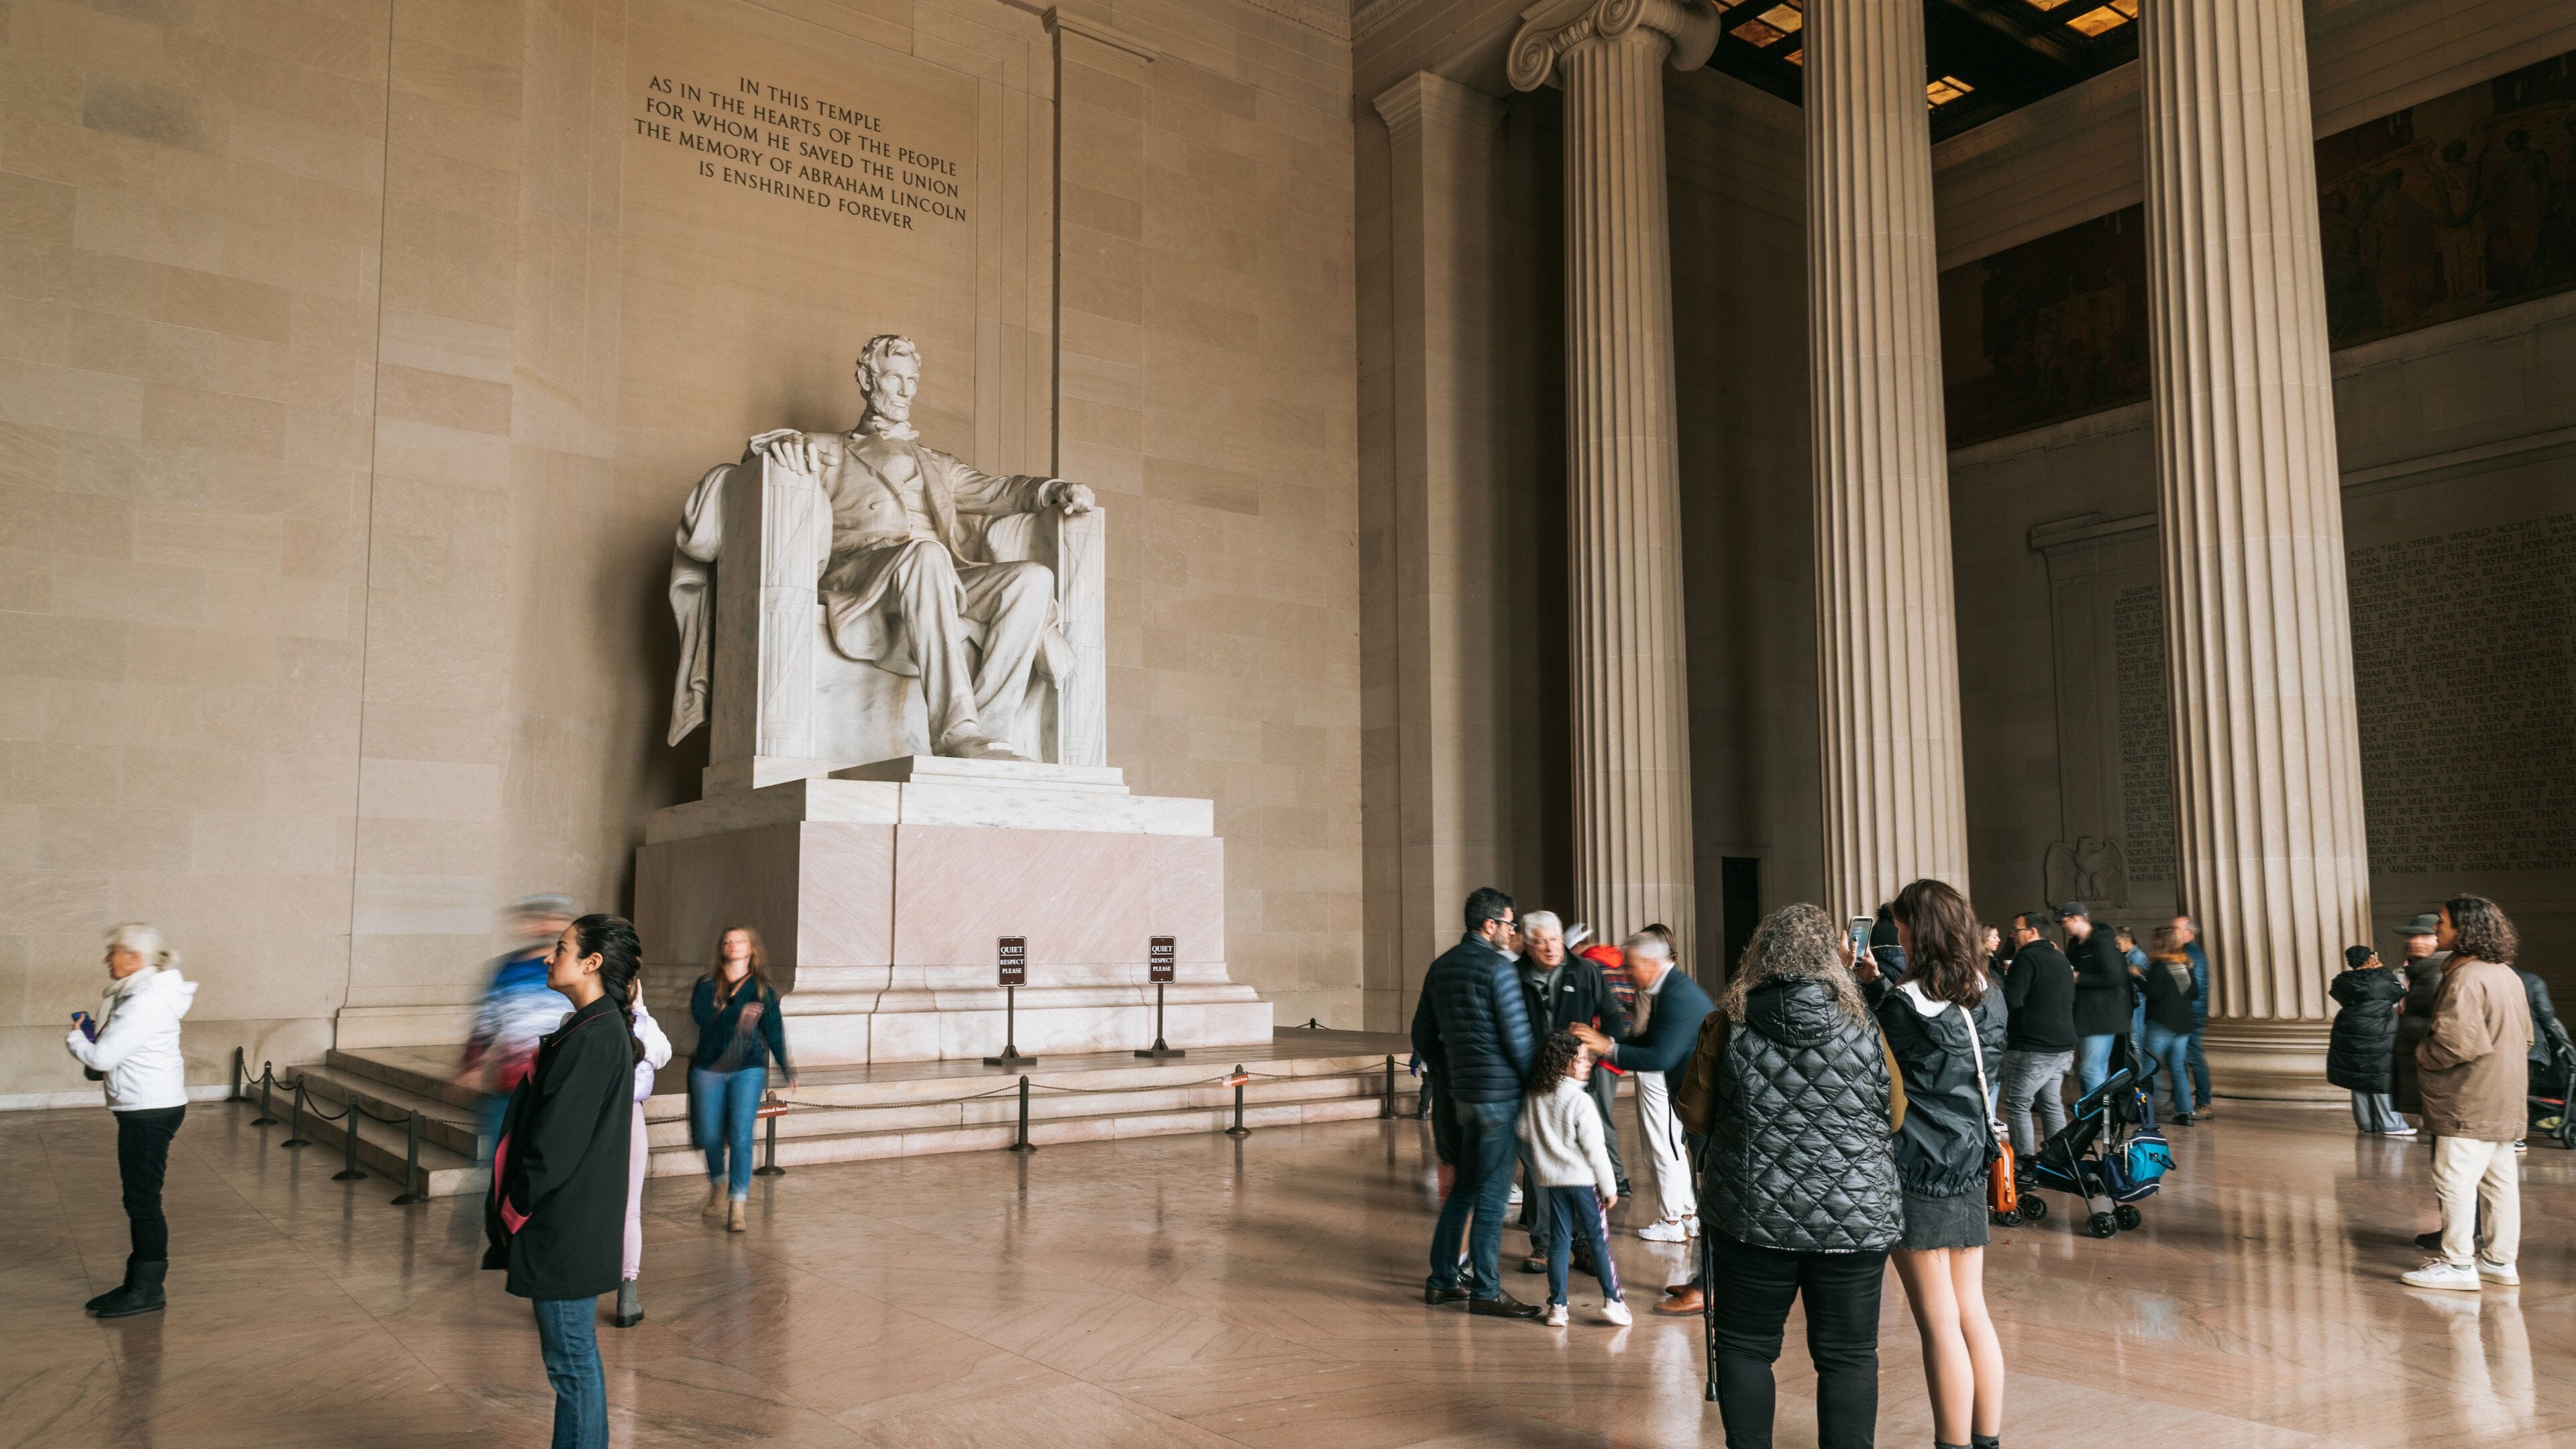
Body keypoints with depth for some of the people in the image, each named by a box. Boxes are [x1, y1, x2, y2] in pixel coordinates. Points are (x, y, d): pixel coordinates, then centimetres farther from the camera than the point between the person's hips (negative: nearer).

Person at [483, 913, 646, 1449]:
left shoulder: (593, 1038, -20)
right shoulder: (601, 1029, 11)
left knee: (572, 1361, 1)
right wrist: (515, 1203, 15)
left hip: (565, 1224, -10)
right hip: (573, 1220, 10)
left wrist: (516, 1206, -10)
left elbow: (558, 1141, -20)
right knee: (576, 1358, 17)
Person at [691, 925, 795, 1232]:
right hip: (709, 1069, 2)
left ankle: (738, 1206, -8)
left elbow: (773, 1031, 1)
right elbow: (699, 1014, -12)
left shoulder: (762, 989, 4)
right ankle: (718, 1186, 37)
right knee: (709, 1136, 10)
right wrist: (738, 1011, -20)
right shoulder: (707, 984, 5)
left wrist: (786, 1068, -6)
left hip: (748, 1070, -2)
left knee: (740, 1136, -11)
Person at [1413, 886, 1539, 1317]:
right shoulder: (1498, 968, -13)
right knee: (1491, 1194, -2)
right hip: (1500, 1093, -8)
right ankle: (1485, 1291, 3)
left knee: (1464, 1188, 17)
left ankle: (1442, 1280, 22)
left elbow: (1423, 1035, 16)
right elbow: (1519, 1039, -14)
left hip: (1463, 1095, 8)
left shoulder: (1441, 967, 11)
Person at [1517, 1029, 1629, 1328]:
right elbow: (1595, 1148, -15)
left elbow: (1525, 1135, 10)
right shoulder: (1580, 1101, -17)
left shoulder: (1533, 1098, 1)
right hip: (1583, 1179, -5)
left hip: (1550, 1178, 5)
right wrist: (1609, 1187, -7)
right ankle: (1612, 1301, 5)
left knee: (1558, 1241, 9)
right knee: (1599, 1240, 5)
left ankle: (1557, 1306, 10)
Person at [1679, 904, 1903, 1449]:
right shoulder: (1863, 1025, -4)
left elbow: (1695, 1114, 1)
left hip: (1753, 1214, 0)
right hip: (1855, 1217, 0)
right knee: (1847, 1353, 9)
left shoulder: (1728, 1023, -5)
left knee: (1746, 1345, 13)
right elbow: (1895, 1118, 6)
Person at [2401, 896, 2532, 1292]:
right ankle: (2499, 1260, 21)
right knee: (2499, 1178, 14)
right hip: (2504, 1101, 10)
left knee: (2455, 1179, -4)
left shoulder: (2465, 979, -20)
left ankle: (2458, 1263, -1)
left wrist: (2423, 1056, -6)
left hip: (2469, 1103, -10)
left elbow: (2457, 1042, -23)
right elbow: (2525, 1036, 20)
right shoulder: (2508, 975, 12)